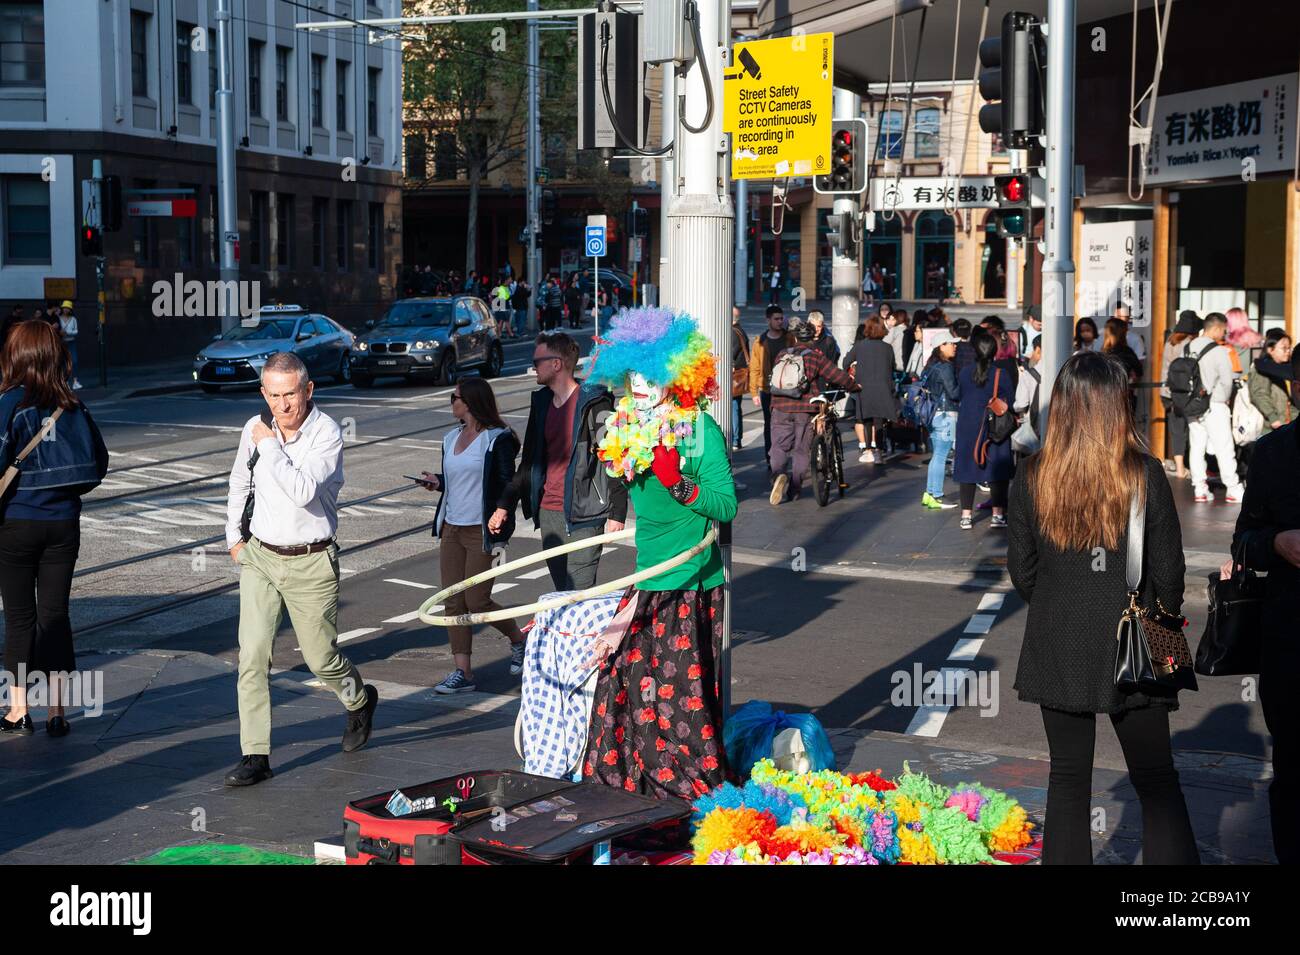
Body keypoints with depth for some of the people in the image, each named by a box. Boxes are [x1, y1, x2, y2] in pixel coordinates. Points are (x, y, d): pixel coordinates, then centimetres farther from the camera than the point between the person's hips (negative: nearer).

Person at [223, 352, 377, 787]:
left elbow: (303, 491, -28)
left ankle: (360, 702, 40)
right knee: (252, 655, -7)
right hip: (259, 556, 4)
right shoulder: (255, 428, 1)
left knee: (321, 657, 7)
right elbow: (240, 484, 20)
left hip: (310, 563, -4)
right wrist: (234, 536, 19)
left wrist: (269, 445, -22)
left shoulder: (327, 433, -14)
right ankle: (256, 755, -2)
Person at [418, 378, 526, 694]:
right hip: (451, 530, 7)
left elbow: (508, 484, -9)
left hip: (482, 531, -7)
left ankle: (518, 641, 22)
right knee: (453, 602, 2)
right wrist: (437, 481, 2)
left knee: (477, 601, -5)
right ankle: (463, 672, 6)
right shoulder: (451, 438, 15)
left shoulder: (497, 439, -7)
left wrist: (501, 514, -25)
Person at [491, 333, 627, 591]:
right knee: (562, 594, 9)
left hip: (584, 515, -7)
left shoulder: (594, 403, -9)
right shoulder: (541, 402, 14)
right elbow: (529, 462, 21)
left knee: (578, 594, -10)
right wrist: (505, 505, 18)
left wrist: (616, 513, -14)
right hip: (548, 512, 7)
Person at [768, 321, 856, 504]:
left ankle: (778, 475, -22)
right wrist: (853, 386, 14)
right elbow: (837, 376, -4)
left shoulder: (782, 355, 8)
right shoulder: (816, 356, -2)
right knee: (801, 450, 8)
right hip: (806, 409, -2)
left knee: (779, 447, 6)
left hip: (781, 408, 2)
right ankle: (794, 491, 9)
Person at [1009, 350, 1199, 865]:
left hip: (1057, 647, 2)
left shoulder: (1032, 479, -7)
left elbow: (1021, 570, 0)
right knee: (1155, 778, 9)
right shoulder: (1145, 475, -12)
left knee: (1068, 775, 12)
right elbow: (1169, 567, -5)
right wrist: (1165, 616, 14)